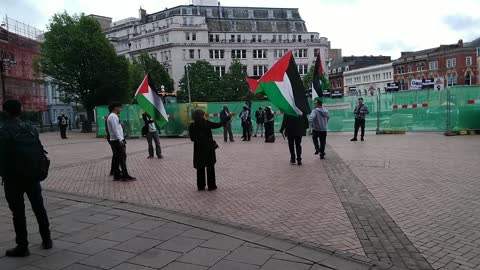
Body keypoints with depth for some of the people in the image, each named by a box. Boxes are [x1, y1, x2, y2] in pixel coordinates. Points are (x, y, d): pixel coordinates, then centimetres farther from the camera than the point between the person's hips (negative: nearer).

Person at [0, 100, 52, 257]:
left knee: (18, 212, 4)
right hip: (33, 176, 5)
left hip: (14, 179, -5)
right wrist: (37, 171, 12)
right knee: (39, 207, 15)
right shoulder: (31, 129, 4)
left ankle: (22, 247, 11)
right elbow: (40, 151, 5)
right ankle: (46, 240, 24)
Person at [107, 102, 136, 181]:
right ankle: (125, 176, -8)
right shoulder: (113, 116, -12)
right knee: (122, 158, -9)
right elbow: (115, 129, -20)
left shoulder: (113, 116, 19)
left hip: (115, 140, 10)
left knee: (116, 158, 10)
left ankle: (116, 175, 14)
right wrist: (120, 140, -22)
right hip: (117, 141, -10)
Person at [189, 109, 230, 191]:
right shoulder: (206, 123, -12)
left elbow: (192, 138, -2)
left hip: (198, 149, 2)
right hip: (208, 148, -2)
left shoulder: (192, 126, -5)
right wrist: (228, 117, 0)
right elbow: (219, 125, -8)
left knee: (200, 167, 12)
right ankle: (211, 186, 13)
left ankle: (200, 186, 16)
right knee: (210, 167, 9)